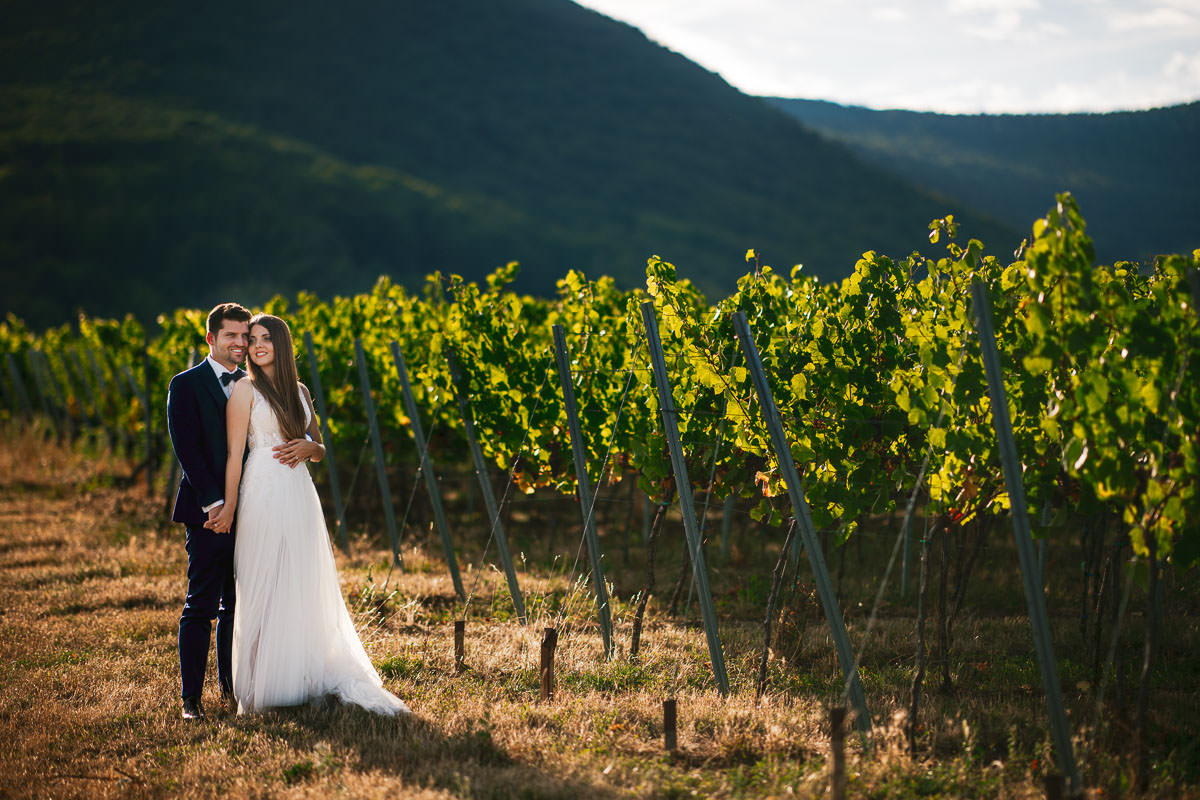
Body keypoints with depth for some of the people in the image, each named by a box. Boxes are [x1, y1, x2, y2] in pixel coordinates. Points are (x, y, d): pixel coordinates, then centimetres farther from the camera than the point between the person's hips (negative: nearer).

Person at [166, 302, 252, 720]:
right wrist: (212, 501, -17)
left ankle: (231, 685, 20)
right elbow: (187, 447, -10)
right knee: (201, 606, -4)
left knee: (237, 605, 10)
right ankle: (191, 697, 1)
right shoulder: (186, 385, -2)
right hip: (208, 511, -5)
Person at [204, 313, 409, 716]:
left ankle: (306, 679, 16)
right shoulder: (245, 390, -1)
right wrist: (229, 507, -14)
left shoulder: (299, 391, 15)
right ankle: (258, 689, 2)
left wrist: (307, 447, -4)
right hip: (264, 496, -6)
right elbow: (234, 455, -6)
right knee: (264, 592, -3)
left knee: (306, 590, 7)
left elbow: (320, 449, 20)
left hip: (300, 494, 6)